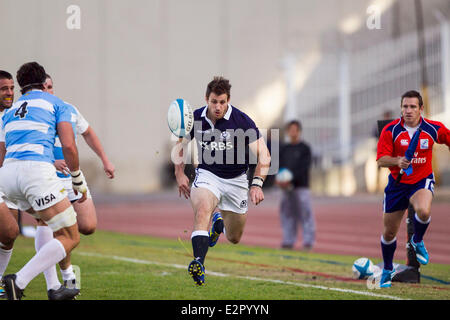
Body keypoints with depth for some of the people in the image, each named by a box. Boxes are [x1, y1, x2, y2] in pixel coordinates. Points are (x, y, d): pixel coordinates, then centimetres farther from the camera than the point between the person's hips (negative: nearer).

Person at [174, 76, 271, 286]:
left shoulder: (242, 121, -18)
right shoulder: (195, 119, -9)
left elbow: (263, 154, -20)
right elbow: (180, 144, 11)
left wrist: (257, 184, -32)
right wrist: (179, 174, 1)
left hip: (236, 180, 0)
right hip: (207, 174, 0)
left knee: (234, 239, 11)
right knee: (202, 210, -34)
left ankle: (219, 221, 49)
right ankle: (198, 264, -44)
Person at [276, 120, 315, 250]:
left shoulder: (305, 148, 1)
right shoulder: (284, 149, 17)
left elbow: (304, 168, -9)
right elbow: (280, 165, 14)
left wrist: (291, 180, -18)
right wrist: (278, 178, -7)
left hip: (301, 186, -5)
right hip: (286, 187, 5)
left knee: (305, 213, -8)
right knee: (287, 213, 4)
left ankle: (308, 241, -8)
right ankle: (289, 241, 9)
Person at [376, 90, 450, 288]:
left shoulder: (434, 129, -8)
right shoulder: (390, 130, -11)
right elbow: (381, 160, -13)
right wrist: (398, 161, -32)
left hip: (422, 182, -1)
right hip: (397, 183, 1)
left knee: (423, 211, -35)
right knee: (389, 232, 8)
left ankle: (417, 241, -1)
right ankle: (387, 270, 35)